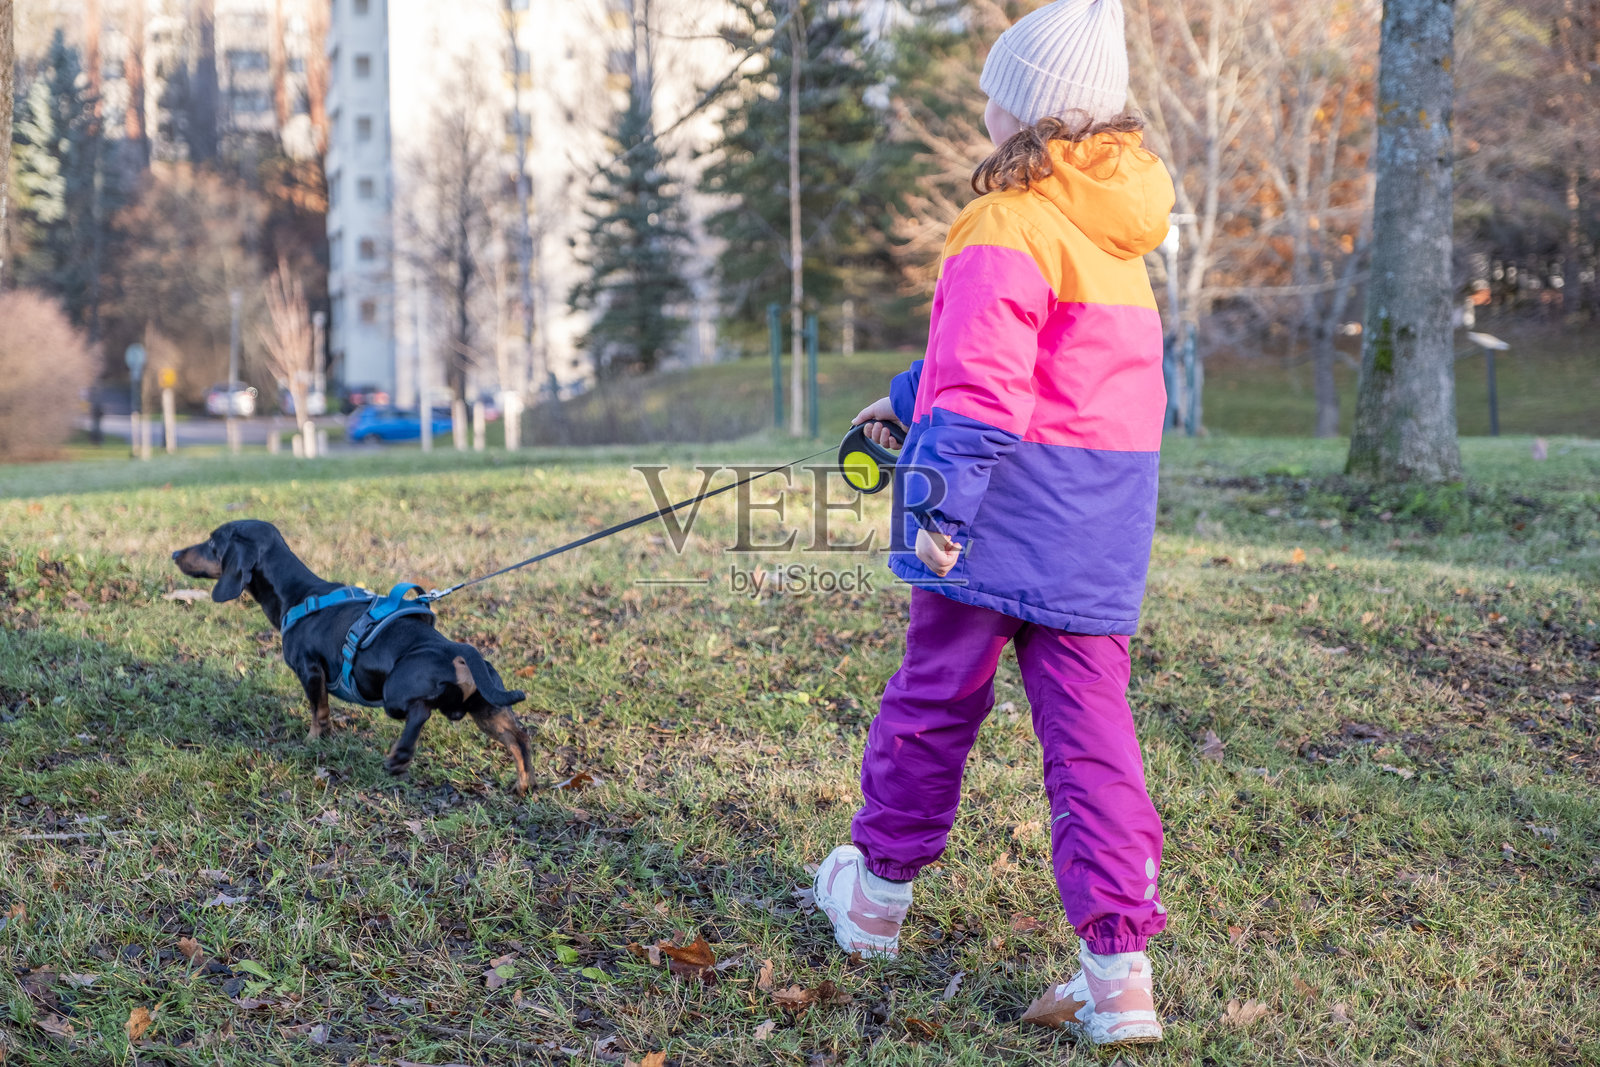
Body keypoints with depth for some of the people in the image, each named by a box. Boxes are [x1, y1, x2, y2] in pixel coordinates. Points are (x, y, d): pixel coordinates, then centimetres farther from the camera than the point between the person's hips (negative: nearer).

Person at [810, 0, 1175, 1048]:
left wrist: (941, 500, -20)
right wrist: (907, 403, 35)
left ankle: (879, 894, 31)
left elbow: (983, 383, -22)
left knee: (938, 696, 11)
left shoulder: (1008, 226, -13)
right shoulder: (1116, 226, 15)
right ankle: (1120, 969, -2)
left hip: (1009, 507, -7)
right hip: (1101, 524, 7)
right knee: (1090, 722, 4)